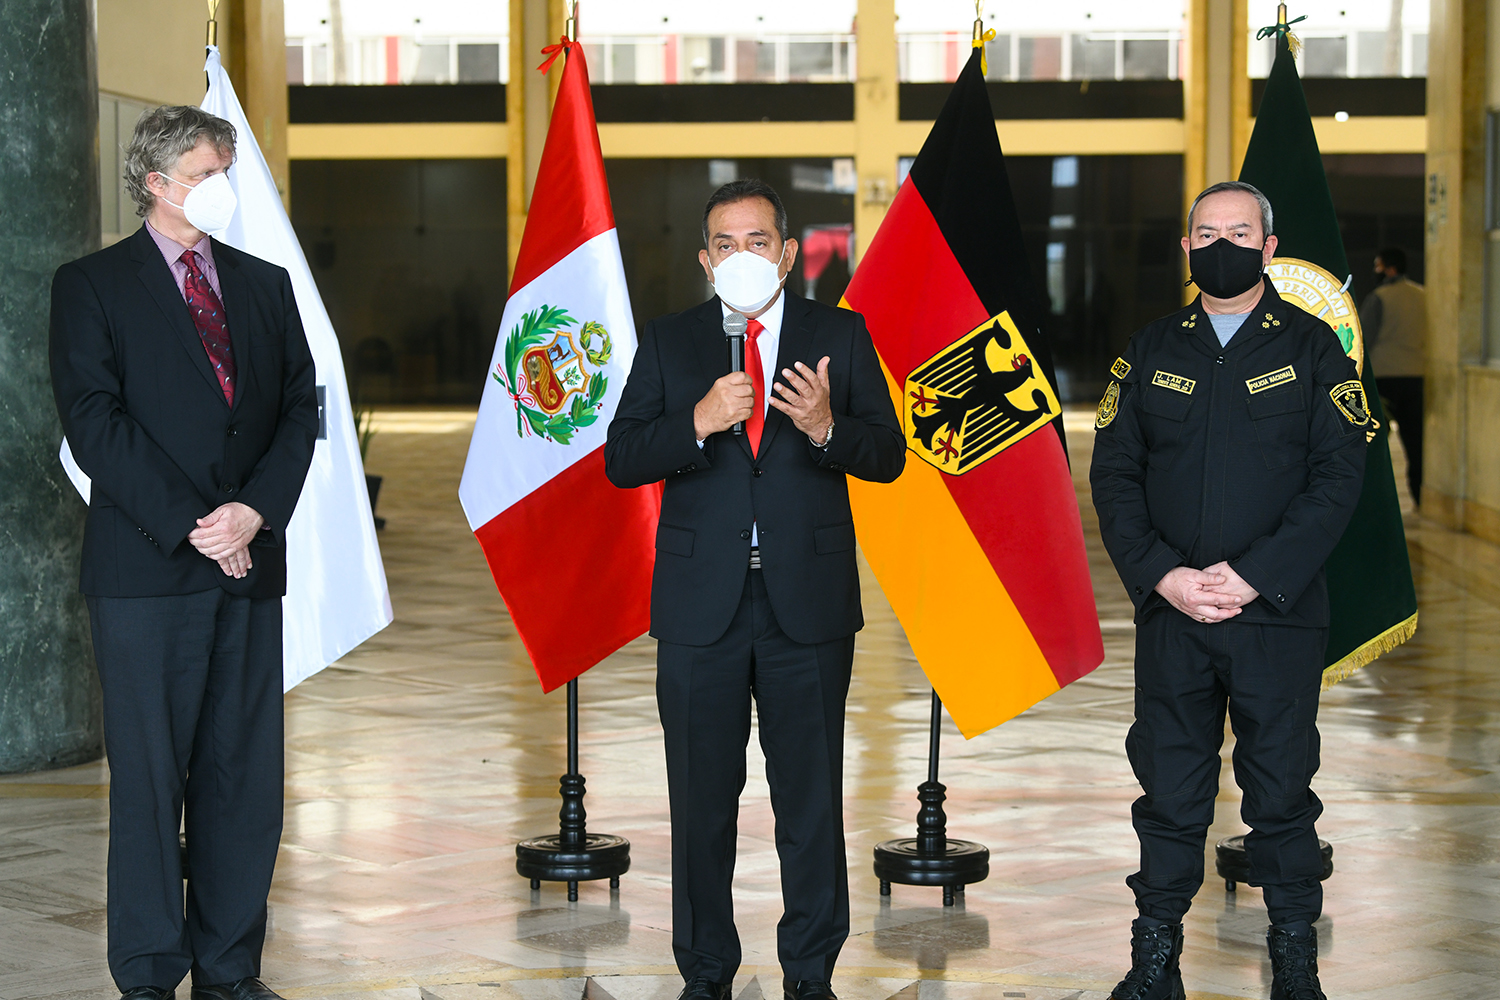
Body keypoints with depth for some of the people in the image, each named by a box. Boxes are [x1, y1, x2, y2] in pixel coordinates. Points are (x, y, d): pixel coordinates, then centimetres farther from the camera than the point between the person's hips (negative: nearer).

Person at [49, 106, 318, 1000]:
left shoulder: (265, 284, 16)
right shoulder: (91, 287, 2)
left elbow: (301, 410, 10)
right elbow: (95, 423, -7)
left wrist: (254, 510, -6)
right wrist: (189, 526, -13)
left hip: (250, 561, 4)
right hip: (147, 568, -4)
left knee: (245, 772, 5)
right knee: (149, 774, -1)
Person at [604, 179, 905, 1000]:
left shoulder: (839, 337, 5)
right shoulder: (668, 343, 6)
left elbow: (888, 455, 1)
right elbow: (621, 461, -2)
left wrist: (827, 428, -20)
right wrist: (699, 421, -19)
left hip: (809, 601, 0)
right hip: (700, 603, 1)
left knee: (812, 795, 5)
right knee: (701, 797, 8)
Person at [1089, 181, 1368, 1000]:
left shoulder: (1312, 348, 2)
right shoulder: (1149, 351, 9)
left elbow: (1338, 478, -5)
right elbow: (1113, 474, 5)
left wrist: (1254, 577, -14)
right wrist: (1162, 575, -10)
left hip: (1279, 613, -2)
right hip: (1169, 611, 2)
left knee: (1281, 793, 4)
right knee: (1169, 790, 7)